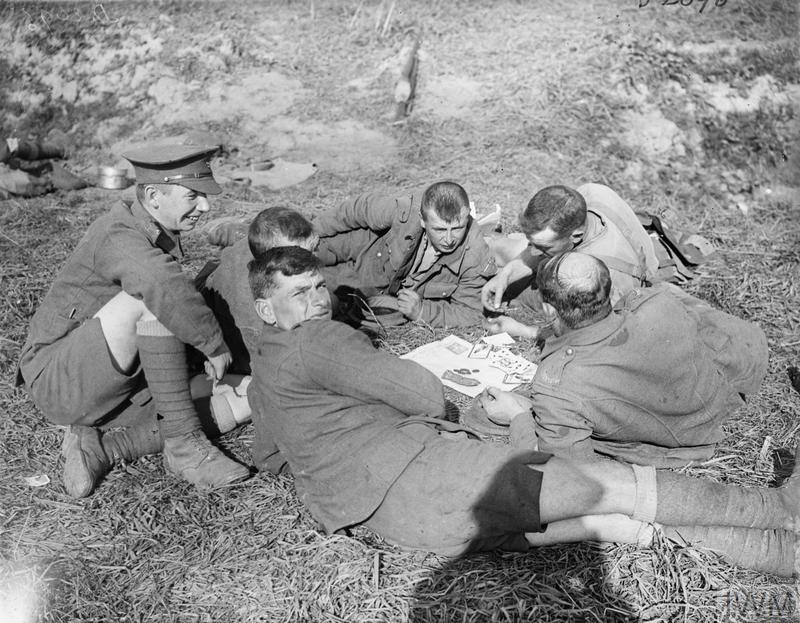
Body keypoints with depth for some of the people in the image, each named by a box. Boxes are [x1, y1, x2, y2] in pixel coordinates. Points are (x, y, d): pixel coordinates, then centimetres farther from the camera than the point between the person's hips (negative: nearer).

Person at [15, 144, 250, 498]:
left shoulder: (159, 236, 8)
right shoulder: (119, 236, -21)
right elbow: (168, 290, -43)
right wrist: (215, 345, -30)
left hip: (113, 384, 8)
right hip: (58, 379, -8)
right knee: (150, 299, -33)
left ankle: (100, 448, -6)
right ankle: (184, 446, -27)